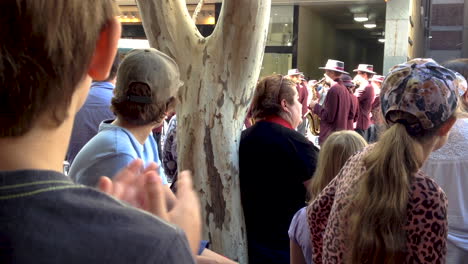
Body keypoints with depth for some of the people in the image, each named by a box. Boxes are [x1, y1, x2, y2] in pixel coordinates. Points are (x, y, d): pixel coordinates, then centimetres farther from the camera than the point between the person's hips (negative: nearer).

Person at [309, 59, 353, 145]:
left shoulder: (333, 89, -16)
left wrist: (316, 106, -5)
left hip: (330, 136, -9)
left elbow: (328, 116, -19)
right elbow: (349, 114, 17)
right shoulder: (344, 89, 11)